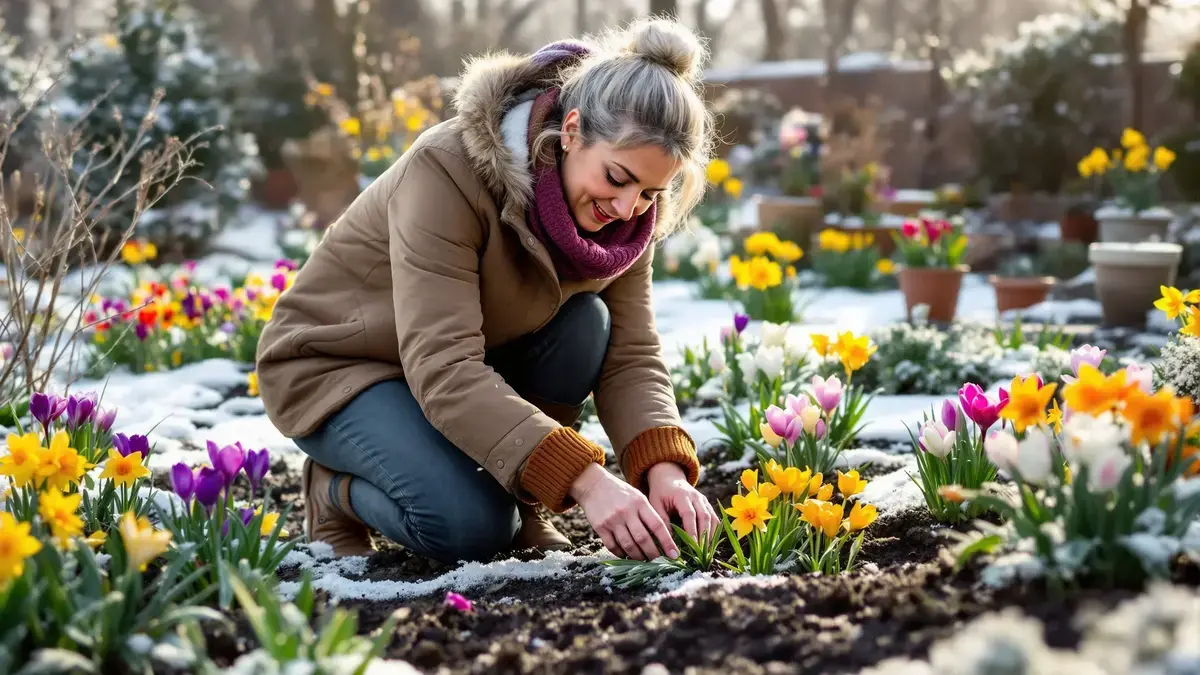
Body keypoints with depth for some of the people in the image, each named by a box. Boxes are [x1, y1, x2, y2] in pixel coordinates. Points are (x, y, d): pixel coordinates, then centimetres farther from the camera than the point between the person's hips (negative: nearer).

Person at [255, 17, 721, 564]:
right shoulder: (448, 169, -33)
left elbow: (631, 355, -14)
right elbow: (442, 370, -39)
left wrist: (663, 467, -34)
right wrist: (583, 478, -47)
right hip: (337, 364, -6)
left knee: (585, 324, -23)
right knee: (471, 526, -28)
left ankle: (520, 505, -2)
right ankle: (337, 490, 3)